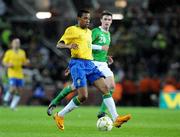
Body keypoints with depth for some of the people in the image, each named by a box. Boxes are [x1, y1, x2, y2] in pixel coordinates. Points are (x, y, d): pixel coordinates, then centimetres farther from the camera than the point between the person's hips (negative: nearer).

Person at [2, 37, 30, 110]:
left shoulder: (22, 52, 11)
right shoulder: (9, 52, 0)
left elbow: (24, 63, 18)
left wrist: (27, 62, -5)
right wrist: (8, 65, -16)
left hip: (20, 74, 4)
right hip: (12, 74, -4)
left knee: (19, 91, 0)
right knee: (13, 89, -18)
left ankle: (13, 106, 10)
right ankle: (6, 100, 9)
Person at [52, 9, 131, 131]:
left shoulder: (89, 32, 23)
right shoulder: (72, 30, 1)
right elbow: (59, 44, -3)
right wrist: (69, 45, -26)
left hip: (90, 64, 7)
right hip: (78, 64, -7)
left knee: (105, 88, -10)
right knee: (83, 96, -15)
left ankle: (116, 119, -15)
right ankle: (60, 116, 3)